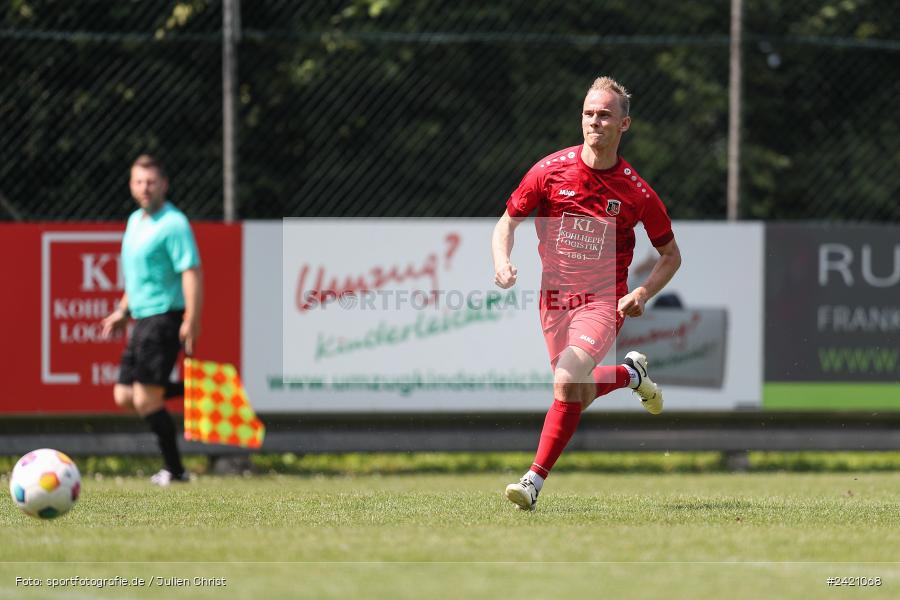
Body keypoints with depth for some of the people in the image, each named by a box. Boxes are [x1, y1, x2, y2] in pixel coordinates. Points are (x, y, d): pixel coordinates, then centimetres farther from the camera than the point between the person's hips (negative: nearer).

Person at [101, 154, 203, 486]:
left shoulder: (173, 224, -12)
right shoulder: (135, 220, 16)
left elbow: (191, 272, -19)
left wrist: (191, 321, -26)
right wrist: (123, 311, 27)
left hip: (165, 319, -9)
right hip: (144, 321, 9)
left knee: (146, 400, -11)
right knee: (124, 397, 8)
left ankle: (175, 470, -3)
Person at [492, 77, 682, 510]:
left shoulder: (635, 191, -7)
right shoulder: (551, 170, -5)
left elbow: (670, 254, 6)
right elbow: (506, 224, 4)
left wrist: (642, 293, -11)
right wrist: (502, 262, -17)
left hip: (604, 299, -4)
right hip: (555, 295, 4)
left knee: (568, 379, -26)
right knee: (575, 391, 11)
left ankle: (535, 481, -21)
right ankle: (630, 373, 44)